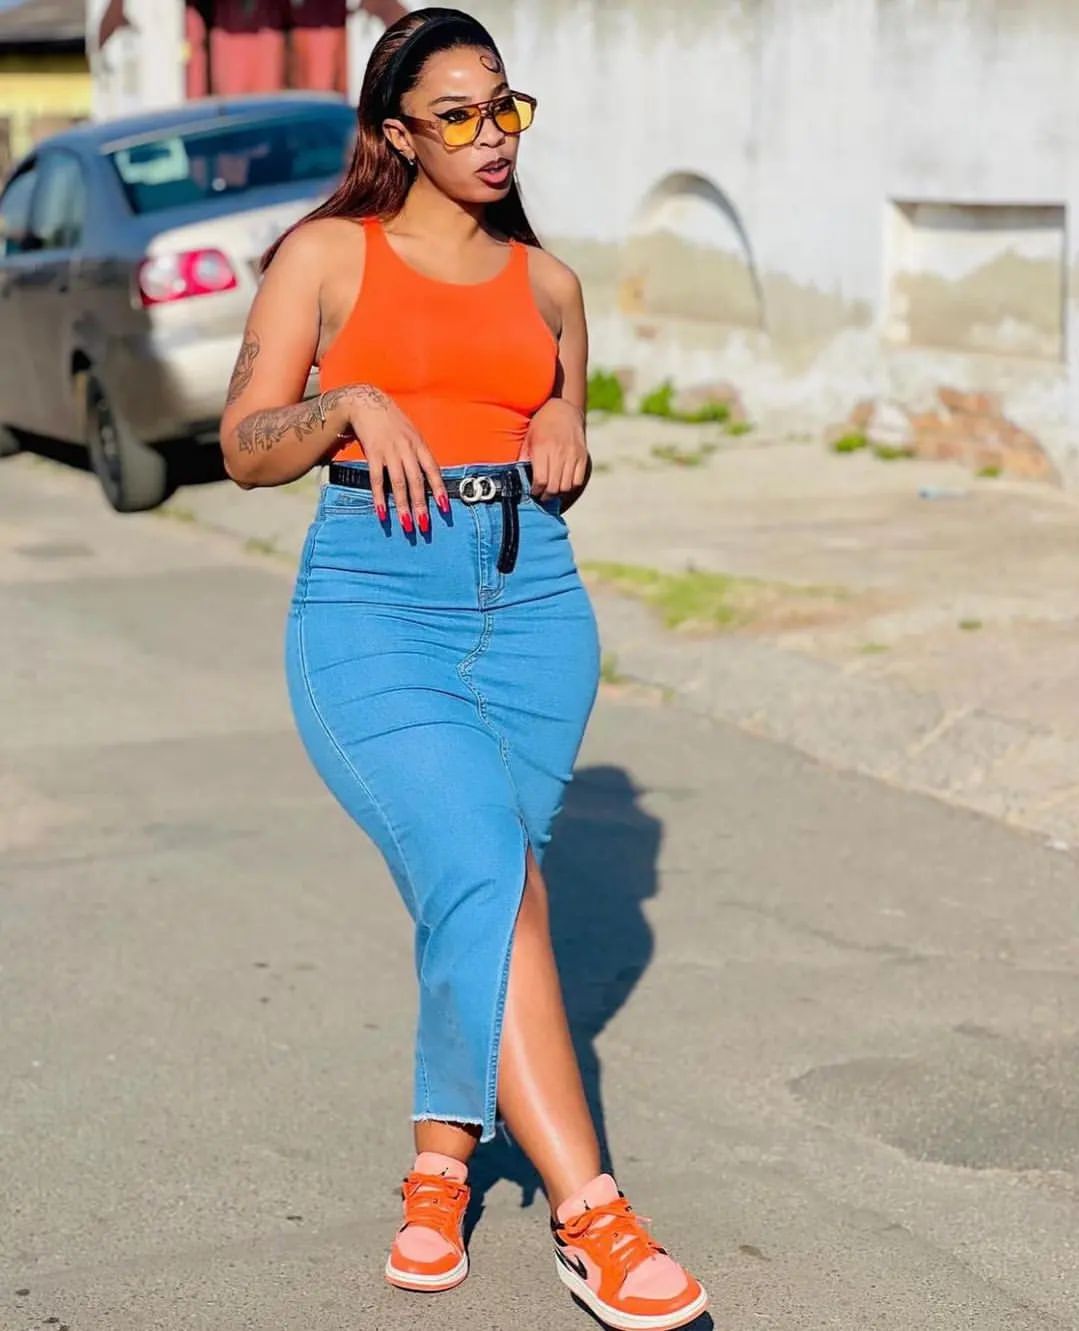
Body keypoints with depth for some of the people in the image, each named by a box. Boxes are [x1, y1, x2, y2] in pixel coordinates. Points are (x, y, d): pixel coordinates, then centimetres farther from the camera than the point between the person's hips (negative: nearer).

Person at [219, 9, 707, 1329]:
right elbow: (246, 447, 3)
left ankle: (438, 1170, 24)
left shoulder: (545, 282, 15)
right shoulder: (326, 255, 5)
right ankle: (589, 1218, -17)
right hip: (374, 601, -4)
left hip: (532, 600, 4)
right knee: (488, 883, -18)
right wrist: (349, 403, -15)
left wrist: (566, 444, 2)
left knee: (478, 894, 4)